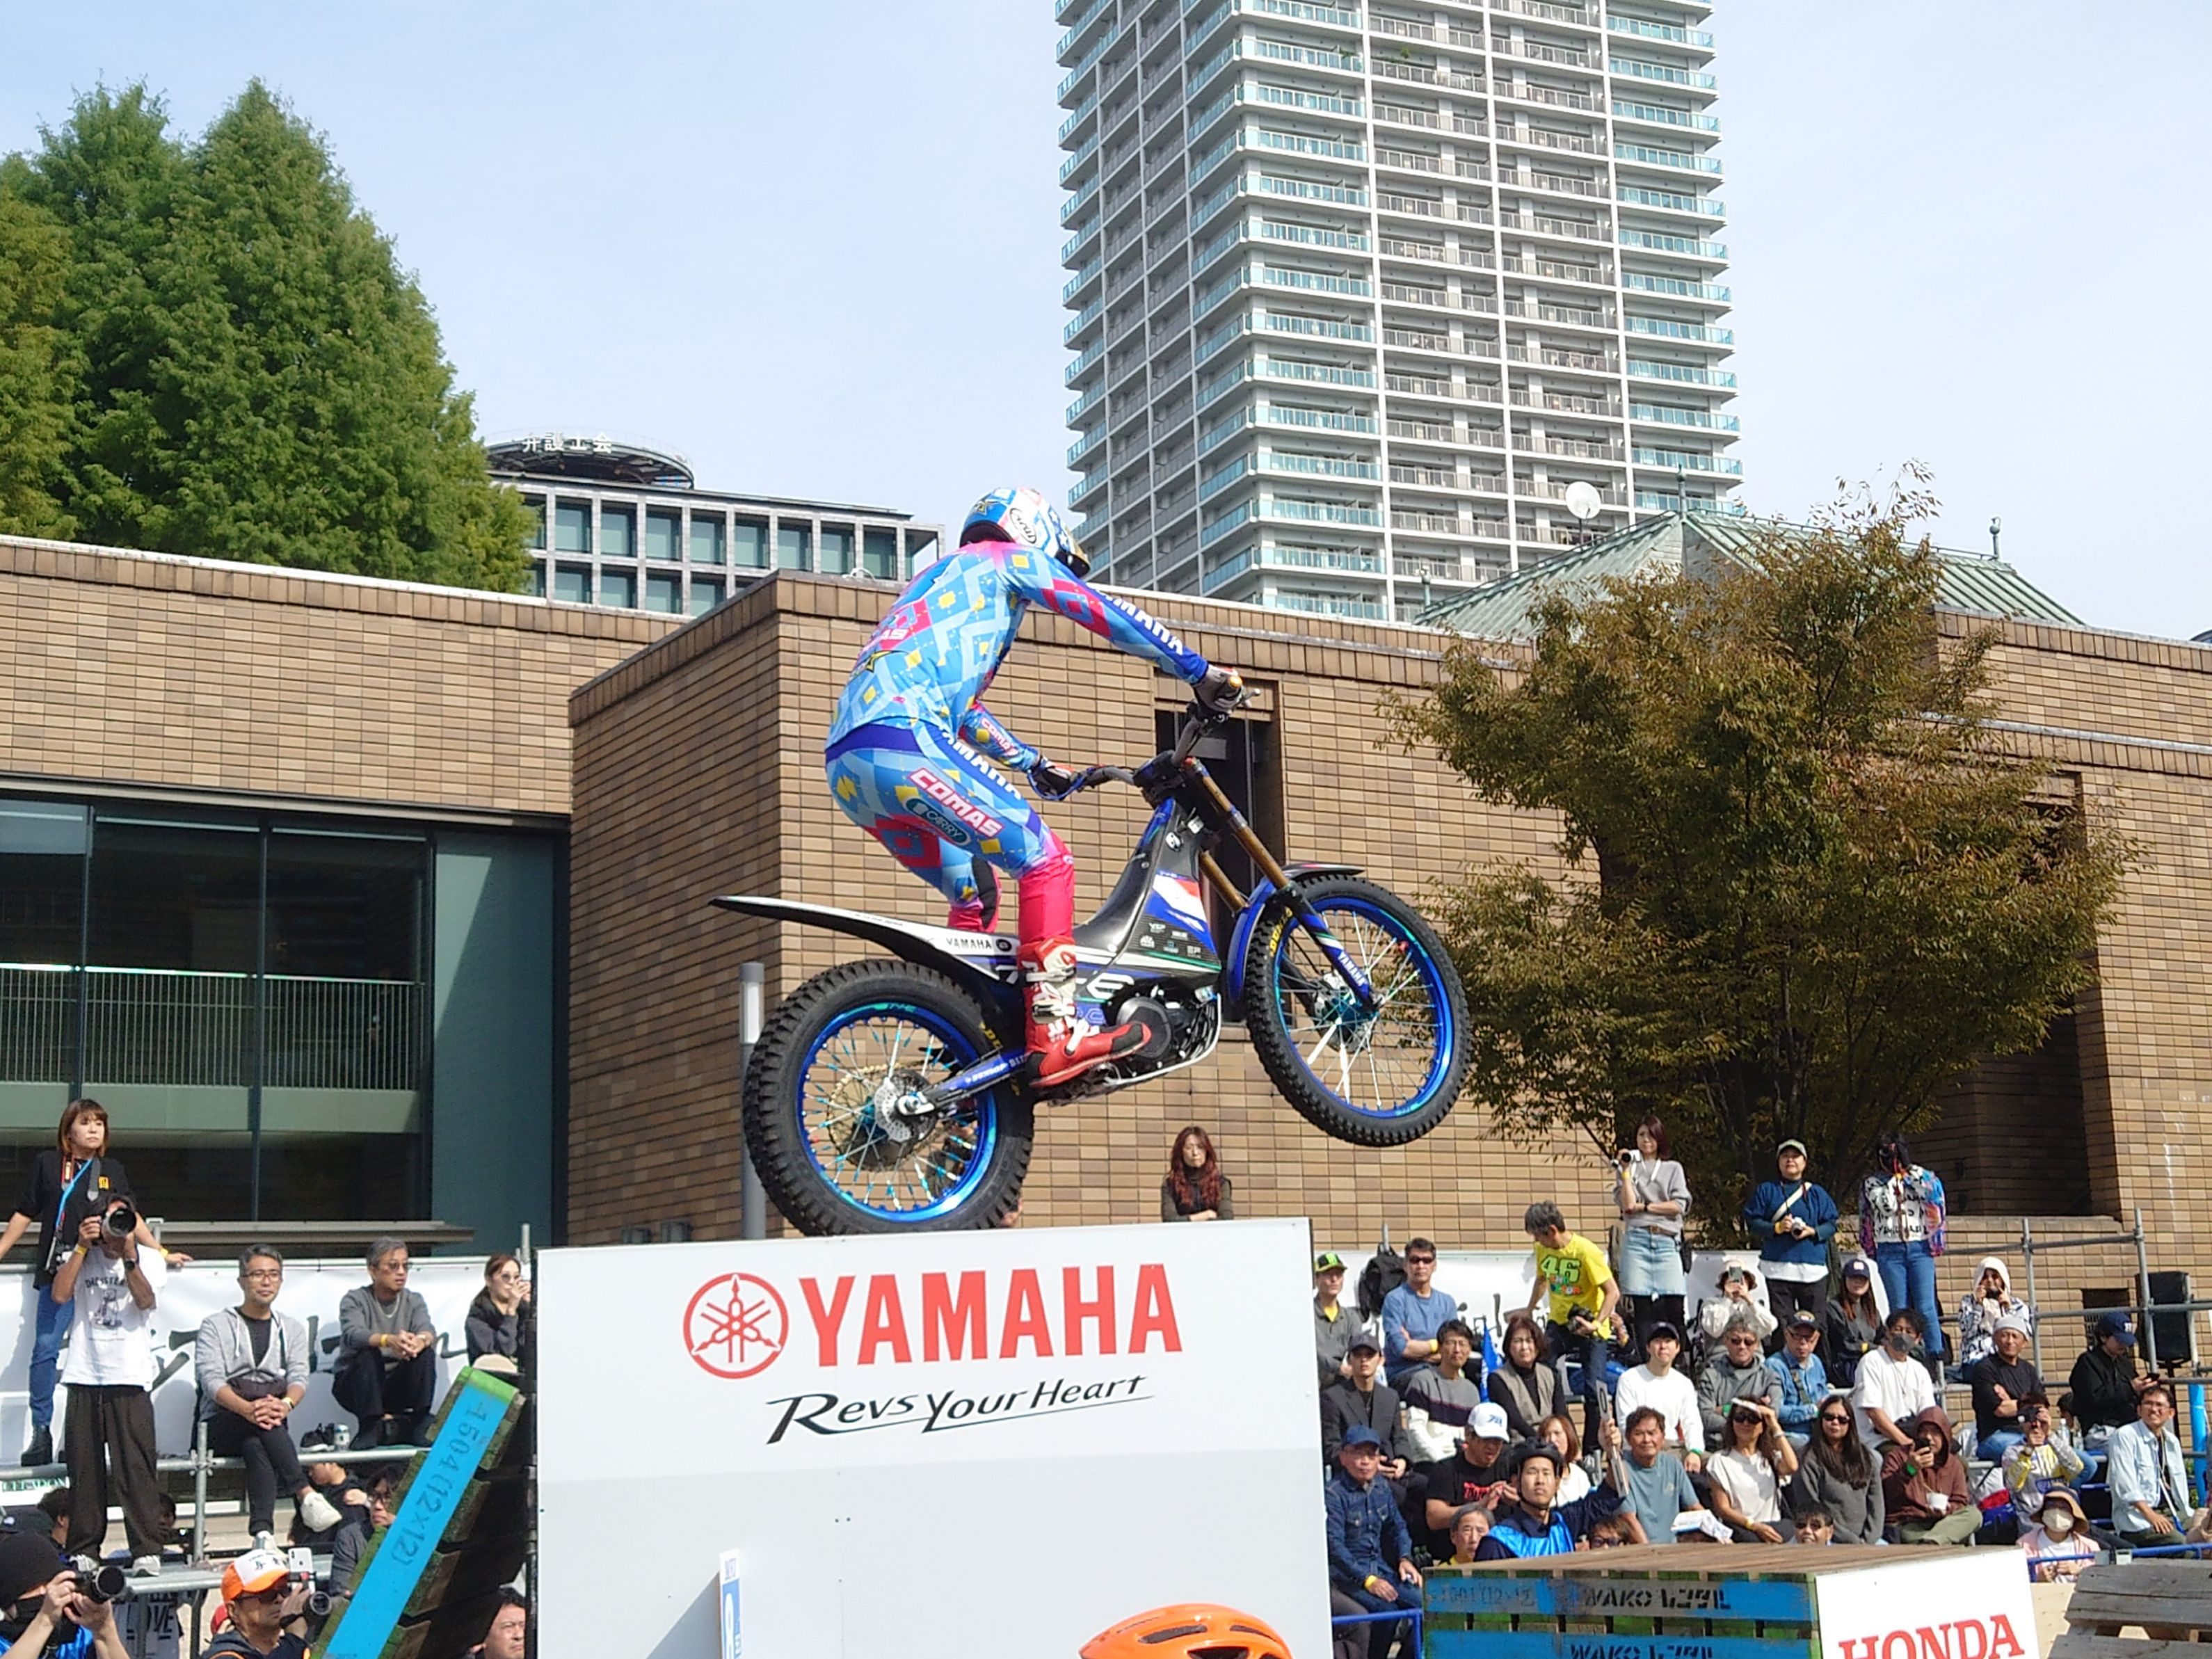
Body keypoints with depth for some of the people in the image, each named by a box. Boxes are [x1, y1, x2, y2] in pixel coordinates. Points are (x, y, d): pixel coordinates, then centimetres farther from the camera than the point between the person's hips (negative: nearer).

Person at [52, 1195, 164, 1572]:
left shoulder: (149, 1259, 7)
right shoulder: (82, 1258, 12)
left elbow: (145, 1300, -10)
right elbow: (59, 1293, -4)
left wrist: (128, 1255, -18)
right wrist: (82, 1247, -7)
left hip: (130, 1378, -3)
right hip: (85, 1377, 3)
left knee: (135, 1468, -6)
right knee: (84, 1468, 5)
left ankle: (146, 1551, -5)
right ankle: (84, 1551, 12)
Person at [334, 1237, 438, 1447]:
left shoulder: (414, 1301, 8)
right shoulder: (354, 1301, -3)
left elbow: (428, 1331, -13)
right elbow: (353, 1335, -25)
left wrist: (421, 1340, -41)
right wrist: (389, 1341, -47)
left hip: (398, 1386, 3)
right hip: (355, 1384, -3)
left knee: (425, 1353, -23)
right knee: (368, 1354, -32)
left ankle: (418, 1425, -22)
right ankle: (373, 1426, -31)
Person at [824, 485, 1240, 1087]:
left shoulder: (937, 579, 38)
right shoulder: (1007, 559, 14)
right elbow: (1105, 613, 10)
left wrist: (1035, 765, 47)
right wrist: (1199, 671, 14)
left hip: (846, 763, 9)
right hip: (902, 741, -9)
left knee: (974, 894, 21)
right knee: (1046, 862, -7)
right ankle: (1057, 1034, -15)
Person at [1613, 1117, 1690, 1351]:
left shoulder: (1673, 1169, 16)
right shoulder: (1629, 1167, 14)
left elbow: (1679, 1206, 3)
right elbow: (1628, 1204, -1)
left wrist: (1644, 1207, 0)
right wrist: (1625, 1172, -2)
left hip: (1667, 1241, 0)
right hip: (1637, 1240, 0)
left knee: (1673, 1307, -9)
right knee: (1643, 1308, -3)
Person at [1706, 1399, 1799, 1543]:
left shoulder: (1771, 1456, 16)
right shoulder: (1720, 1460, 7)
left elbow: (1791, 1467, -11)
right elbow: (1722, 1508, -1)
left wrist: (1776, 1427, -5)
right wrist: (1755, 1526, -15)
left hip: (1772, 1522, 3)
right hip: (1739, 1526, -3)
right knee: (1753, 1541, -38)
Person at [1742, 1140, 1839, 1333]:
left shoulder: (1817, 1193, 14)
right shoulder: (1767, 1191, 11)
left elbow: (1831, 1224, 9)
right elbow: (1752, 1222, 5)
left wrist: (1812, 1231, -10)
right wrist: (1777, 1228, -12)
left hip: (1812, 1267, 1)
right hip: (1777, 1265, -1)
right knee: (1782, 1322, -4)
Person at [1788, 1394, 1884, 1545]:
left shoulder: (1865, 1457, 17)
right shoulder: (1809, 1459, 0)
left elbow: (1876, 1502, 14)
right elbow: (1810, 1508, -5)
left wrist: (1869, 1539, -1)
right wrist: (1852, 1540, -8)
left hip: (1865, 1540, 5)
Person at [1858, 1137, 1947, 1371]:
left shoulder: (1918, 1179, 12)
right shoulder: (1872, 1184, 7)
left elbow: (1935, 1192, -9)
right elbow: (1886, 1206, -4)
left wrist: (1912, 1172, -5)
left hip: (1920, 1249, 0)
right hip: (1890, 1253, 0)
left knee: (1926, 1307, -9)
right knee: (1899, 1310, -3)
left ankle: (1936, 1359, -9)